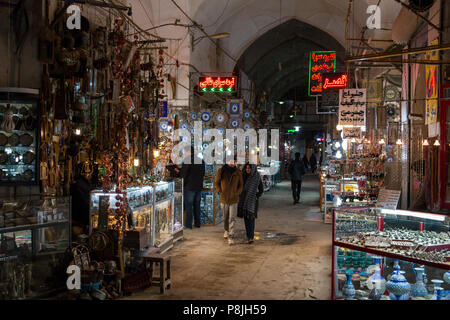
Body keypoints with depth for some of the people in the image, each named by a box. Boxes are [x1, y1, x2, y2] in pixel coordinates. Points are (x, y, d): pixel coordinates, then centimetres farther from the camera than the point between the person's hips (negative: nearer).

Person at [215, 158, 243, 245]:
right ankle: (226, 230, 42)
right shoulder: (221, 171, -7)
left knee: (232, 218, -6)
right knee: (225, 217, 16)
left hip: (234, 200, -1)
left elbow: (241, 185, 6)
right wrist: (220, 192, -4)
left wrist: (237, 193, -7)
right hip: (224, 199, 1)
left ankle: (230, 237, -3)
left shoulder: (238, 173, -8)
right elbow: (217, 183, 7)